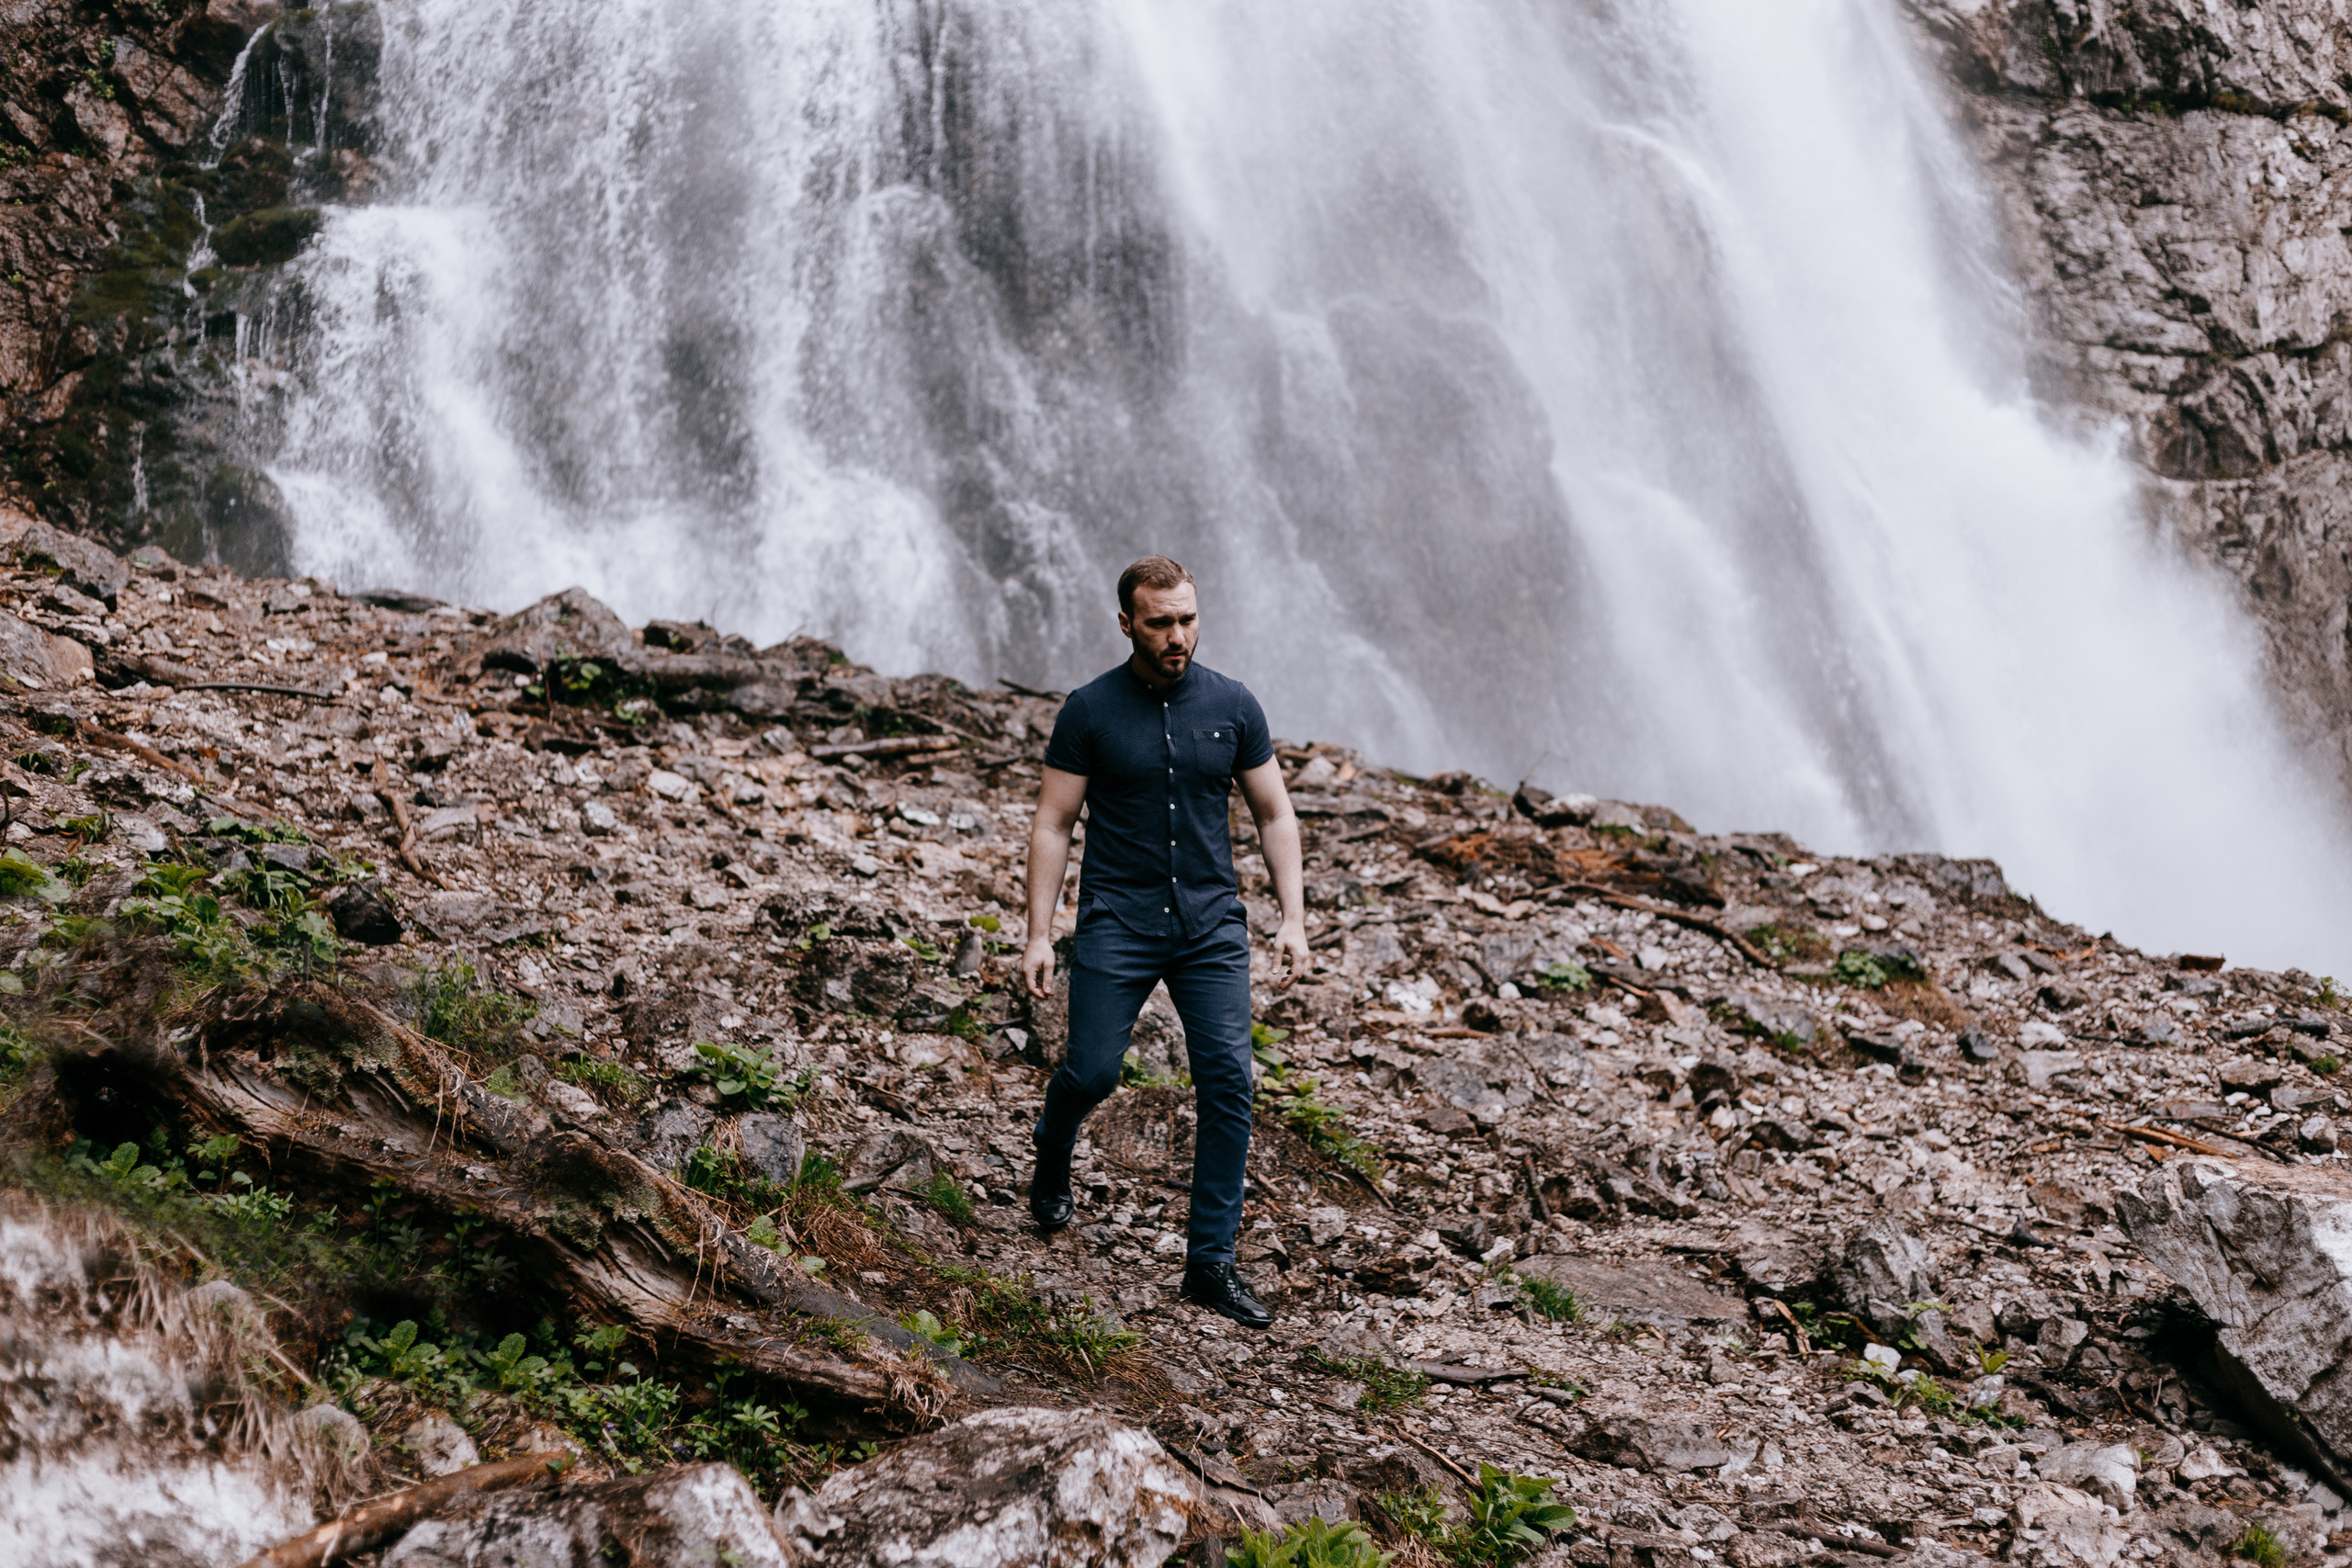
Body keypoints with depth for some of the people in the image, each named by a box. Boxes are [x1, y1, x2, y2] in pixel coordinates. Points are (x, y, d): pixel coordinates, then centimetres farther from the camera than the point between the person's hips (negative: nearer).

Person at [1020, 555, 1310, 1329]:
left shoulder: (1232, 706, 3)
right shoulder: (1090, 710, -3)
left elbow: (1275, 815, 9)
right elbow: (1053, 824, -1)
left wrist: (1292, 918, 0)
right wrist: (1038, 935, -7)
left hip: (1211, 925, 2)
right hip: (1118, 924, -2)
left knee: (1228, 1082, -8)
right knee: (1093, 1072, -3)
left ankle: (1211, 1261, -1)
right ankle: (1052, 1158, 35)